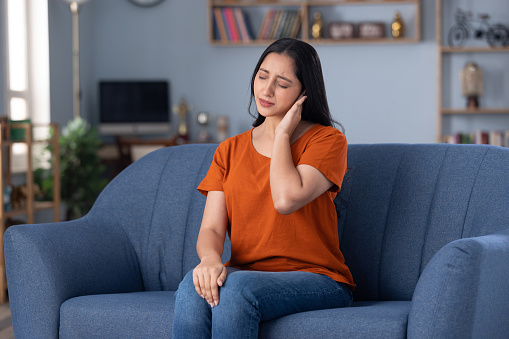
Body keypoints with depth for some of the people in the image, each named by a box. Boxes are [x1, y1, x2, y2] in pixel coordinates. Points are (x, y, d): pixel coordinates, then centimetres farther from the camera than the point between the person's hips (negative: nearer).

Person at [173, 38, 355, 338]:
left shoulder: (328, 141, 0)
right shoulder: (230, 150, 14)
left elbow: (286, 199, -19)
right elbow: (212, 228, 3)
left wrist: (282, 134, -5)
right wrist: (210, 258, -22)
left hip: (316, 278, -4)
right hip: (245, 274, 4)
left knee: (237, 288, -35)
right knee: (194, 285, -30)